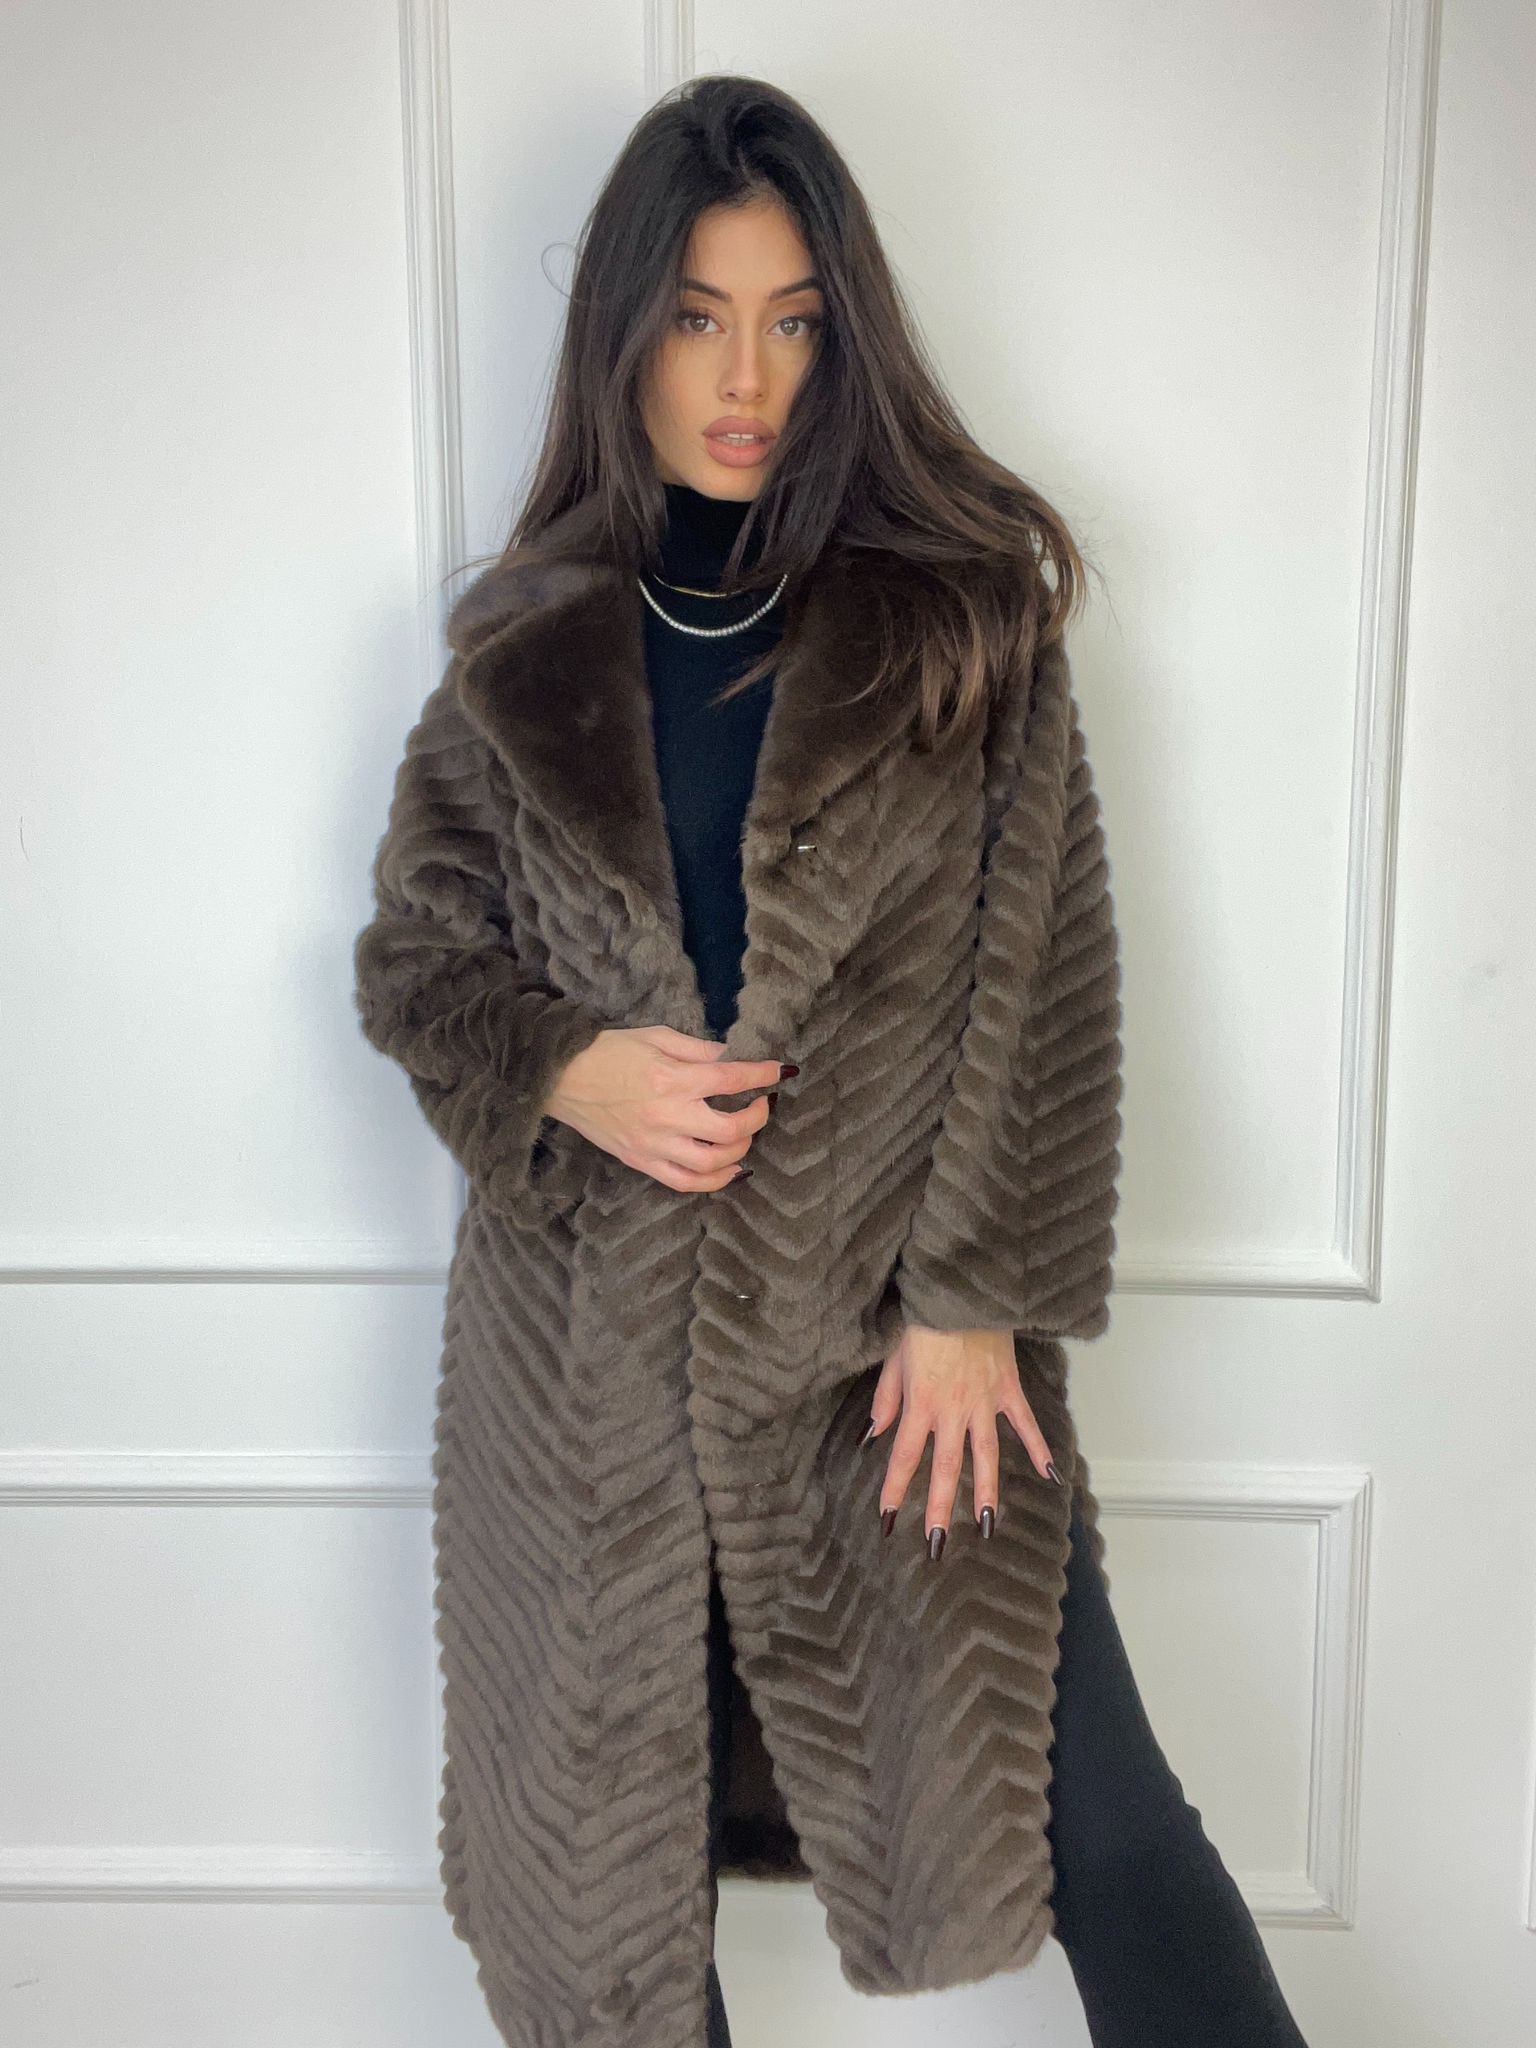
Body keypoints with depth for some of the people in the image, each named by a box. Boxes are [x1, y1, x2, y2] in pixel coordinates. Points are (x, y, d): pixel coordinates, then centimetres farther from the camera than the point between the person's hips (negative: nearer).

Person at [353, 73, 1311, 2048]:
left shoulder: (960, 607, 0)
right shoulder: (527, 646, 5)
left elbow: (1039, 976, -3)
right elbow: (410, 953, 9)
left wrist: (976, 1294, -9)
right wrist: (565, 1071, -11)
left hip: (889, 1313, -1)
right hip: (588, 1335, 2)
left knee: (1086, 1808, 2)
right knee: (617, 1812, 14)